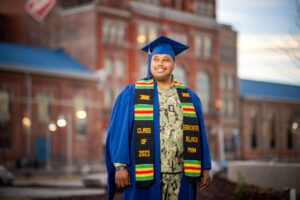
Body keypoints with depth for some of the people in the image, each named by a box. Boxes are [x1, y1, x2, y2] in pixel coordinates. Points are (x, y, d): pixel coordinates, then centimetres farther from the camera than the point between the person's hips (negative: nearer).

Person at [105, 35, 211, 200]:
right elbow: (119, 132, -2)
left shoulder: (189, 97, 11)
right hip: (144, 175, -3)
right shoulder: (131, 94, 2)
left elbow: (199, 134, 12)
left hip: (181, 176, 3)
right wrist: (121, 166, -10)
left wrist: (205, 168, 8)